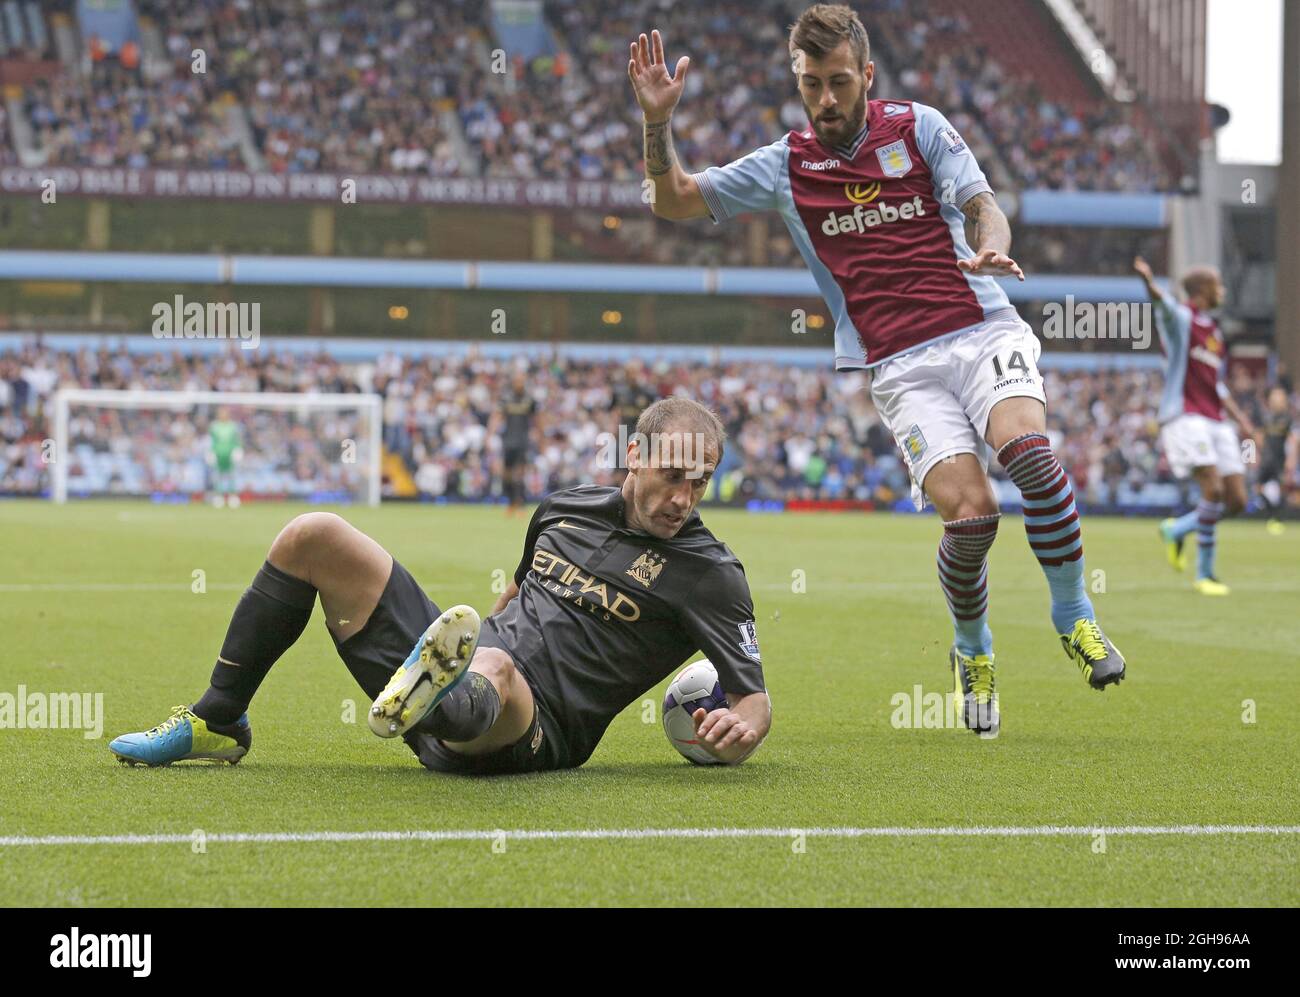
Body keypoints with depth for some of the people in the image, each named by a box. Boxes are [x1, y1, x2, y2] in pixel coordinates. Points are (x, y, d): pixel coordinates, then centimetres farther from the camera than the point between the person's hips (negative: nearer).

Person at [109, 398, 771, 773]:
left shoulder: (706, 570, -3)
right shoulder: (566, 508, 14)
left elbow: (754, 699, -9)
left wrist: (739, 729, -30)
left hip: (532, 733, -7)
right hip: (460, 655, 7)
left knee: (493, 669, -45)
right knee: (312, 536, 3)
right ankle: (217, 722, 6)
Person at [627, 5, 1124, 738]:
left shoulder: (919, 127, 9)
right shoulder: (784, 166, 12)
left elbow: (982, 205, 0)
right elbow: (675, 201, 16)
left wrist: (992, 248, -24)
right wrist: (658, 121, -1)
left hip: (983, 330, 0)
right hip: (899, 368, 0)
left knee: (1027, 449, -31)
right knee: (970, 513, -20)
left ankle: (1074, 616, -10)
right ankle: (973, 651, 8)